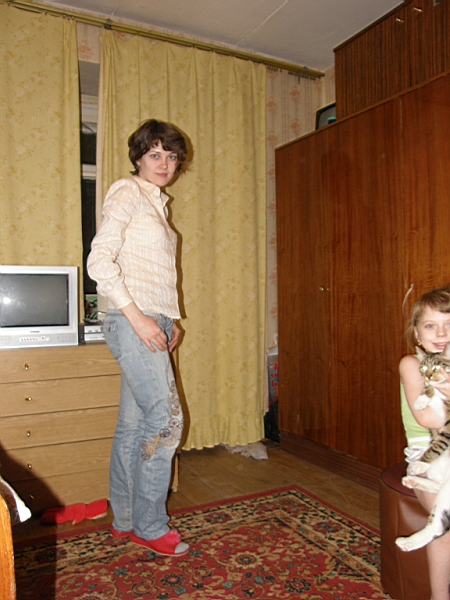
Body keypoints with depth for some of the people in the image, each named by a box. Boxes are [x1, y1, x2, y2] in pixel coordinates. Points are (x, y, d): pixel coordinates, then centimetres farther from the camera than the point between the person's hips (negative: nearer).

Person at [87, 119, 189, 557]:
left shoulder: (157, 204, 21)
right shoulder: (126, 192, -4)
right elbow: (99, 260, -14)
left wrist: (170, 321, 14)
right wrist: (138, 318, -19)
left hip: (153, 323, 8)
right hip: (131, 320, -8)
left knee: (133, 425, 12)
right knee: (166, 418, -9)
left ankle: (123, 520, 25)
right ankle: (150, 526, 8)